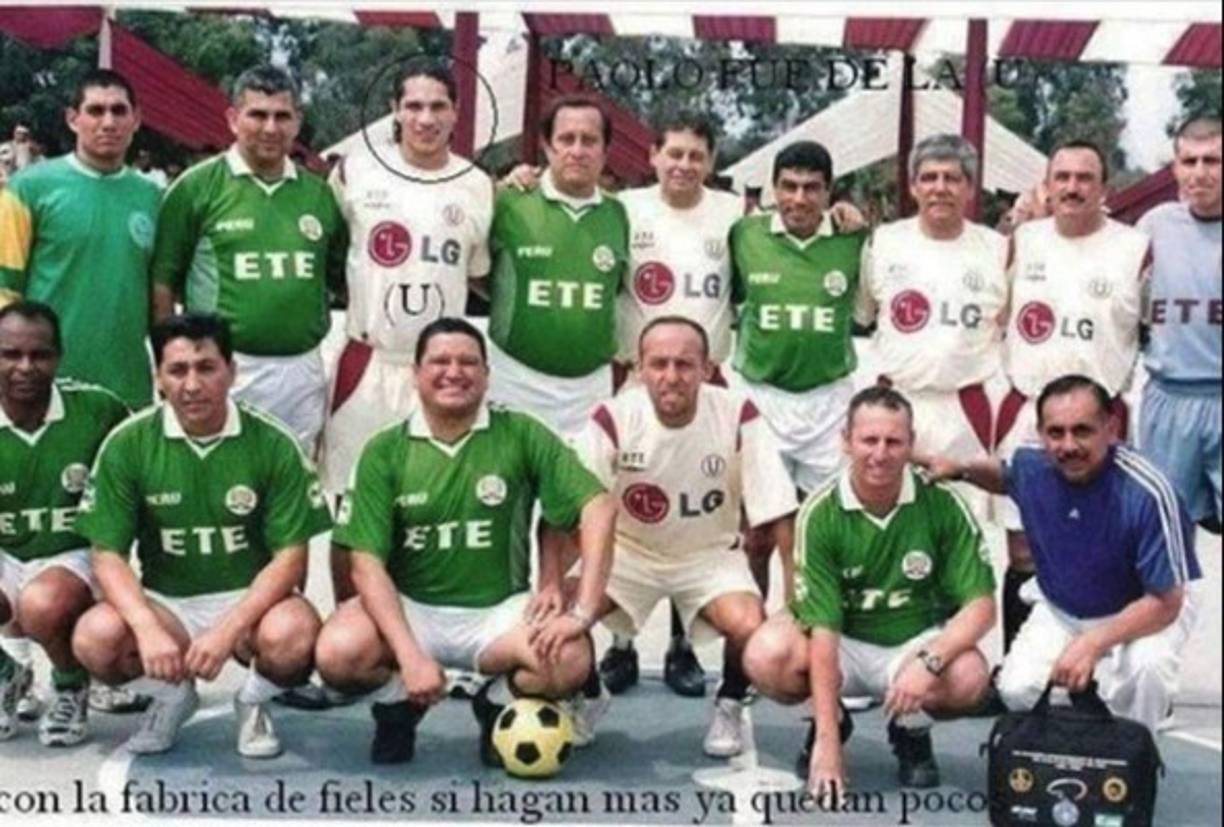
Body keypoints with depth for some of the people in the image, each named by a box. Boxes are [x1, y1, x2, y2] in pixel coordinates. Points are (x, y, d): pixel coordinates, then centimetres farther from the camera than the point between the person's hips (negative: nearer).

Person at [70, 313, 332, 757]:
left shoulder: (274, 443, -10)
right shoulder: (127, 444, -7)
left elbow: (290, 557, -11)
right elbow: (108, 555, -7)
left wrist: (227, 630, -24)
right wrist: (148, 629, -25)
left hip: (250, 600, -1)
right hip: (163, 602, 2)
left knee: (293, 632, -34)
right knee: (95, 637, -28)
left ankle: (253, 701, 4)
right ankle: (172, 696, 7)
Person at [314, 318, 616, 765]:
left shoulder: (521, 435, -6)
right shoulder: (384, 451, -5)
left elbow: (599, 508, -12)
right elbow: (367, 563, -9)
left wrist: (582, 613, -22)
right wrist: (409, 655, -23)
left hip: (498, 610, 0)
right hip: (409, 607, 0)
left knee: (571, 662, -29)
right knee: (338, 654, -30)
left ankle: (498, 702, 6)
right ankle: (398, 700, 6)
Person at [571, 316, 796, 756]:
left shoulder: (739, 416, -21)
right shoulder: (613, 418, -20)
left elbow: (779, 516, -17)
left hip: (711, 554, 0)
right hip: (628, 549, 1)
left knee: (749, 627, -29)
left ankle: (729, 706, 7)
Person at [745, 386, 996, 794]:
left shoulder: (942, 504, -14)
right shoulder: (820, 514, -18)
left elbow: (980, 605, -13)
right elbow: (822, 628, -22)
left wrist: (929, 662, -33)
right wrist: (828, 744, -26)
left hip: (916, 641, 1)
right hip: (841, 643, 0)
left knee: (969, 677, -32)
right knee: (765, 656, -30)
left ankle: (911, 729, 5)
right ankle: (831, 723, 5)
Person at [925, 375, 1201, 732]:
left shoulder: (1146, 494, -32)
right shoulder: (1031, 466, -17)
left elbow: (1166, 602, -26)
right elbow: (1003, 477, 12)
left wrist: (1092, 643, -37)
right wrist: (960, 469, -9)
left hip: (1144, 612, -3)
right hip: (1059, 610, 4)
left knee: (1146, 667, -35)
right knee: (1019, 690, -19)